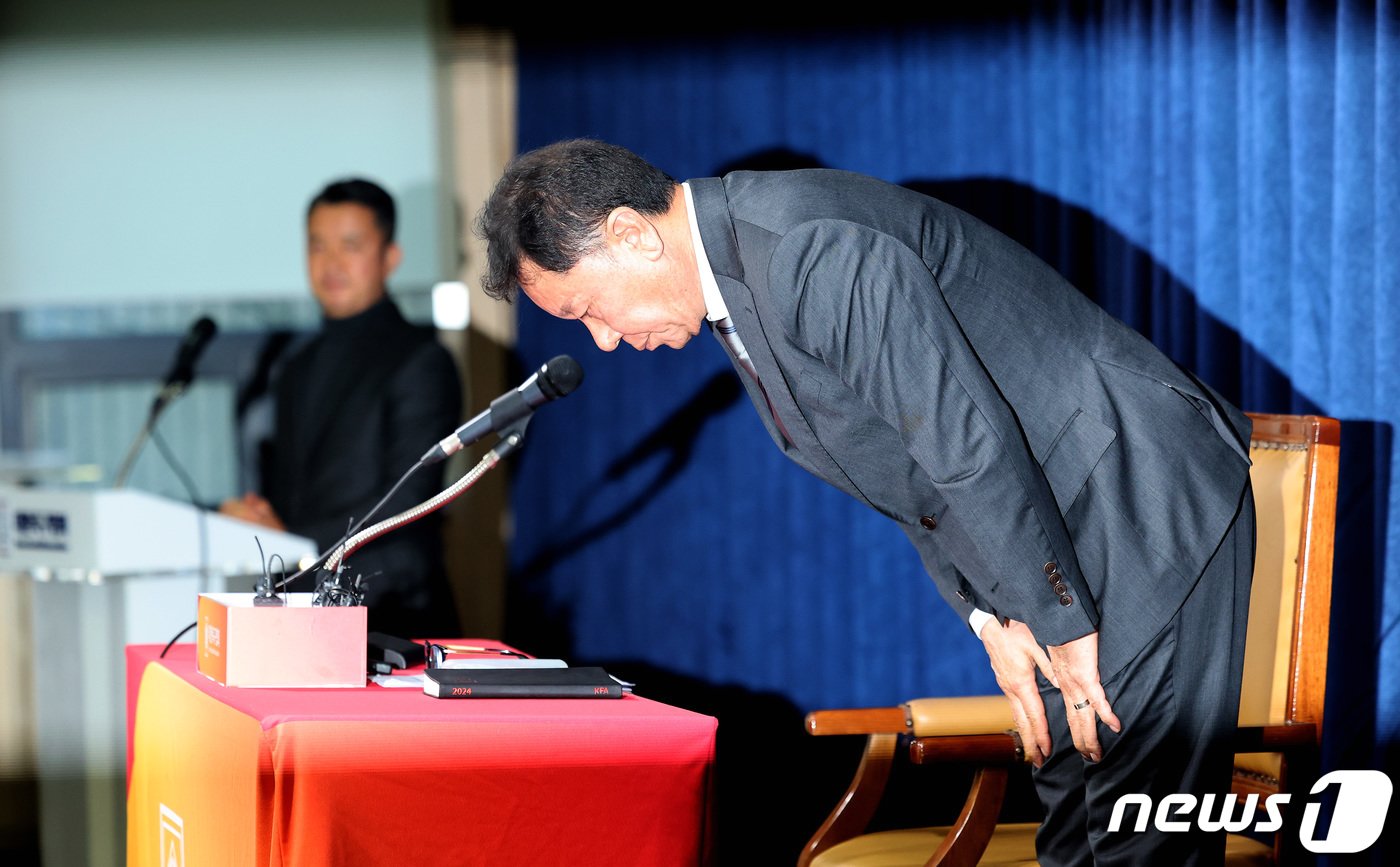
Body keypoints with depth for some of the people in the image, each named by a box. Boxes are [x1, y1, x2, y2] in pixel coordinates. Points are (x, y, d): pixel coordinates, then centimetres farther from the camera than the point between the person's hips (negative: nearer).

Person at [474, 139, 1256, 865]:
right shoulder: (732, 282, 10)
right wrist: (988, 618, 2)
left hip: (1144, 506, -10)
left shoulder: (813, 248, -25)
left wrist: (1061, 626, -16)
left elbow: (971, 447, -25)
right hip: (1063, 534, 10)